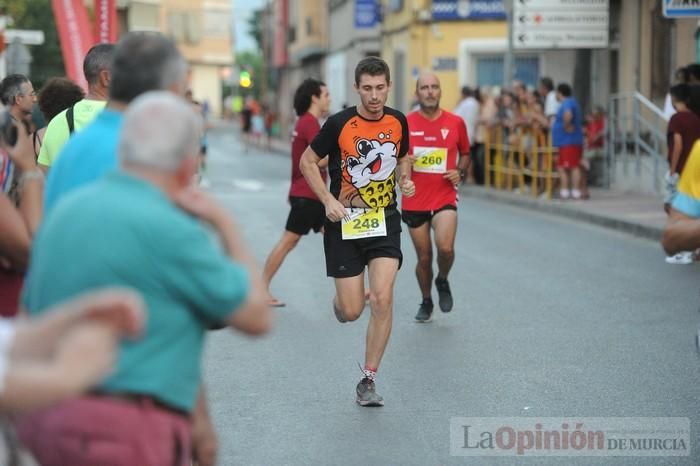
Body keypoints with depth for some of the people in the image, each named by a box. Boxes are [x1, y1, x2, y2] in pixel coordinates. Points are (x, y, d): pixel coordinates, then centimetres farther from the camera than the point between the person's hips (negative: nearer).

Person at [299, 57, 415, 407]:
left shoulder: (398, 121, 0)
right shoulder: (339, 124, -12)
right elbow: (307, 161, -1)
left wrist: (405, 180, -1)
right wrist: (328, 201, -12)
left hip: (384, 220, 2)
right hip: (344, 222, -2)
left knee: (382, 299, -13)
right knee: (351, 311, -3)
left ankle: (368, 379, 0)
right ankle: (340, 299, 38)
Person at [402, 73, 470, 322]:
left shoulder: (456, 123, 0)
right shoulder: (405, 123, -2)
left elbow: (465, 155, 15)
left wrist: (460, 173, -5)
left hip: (445, 198, -1)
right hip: (414, 202, 1)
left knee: (445, 248, -22)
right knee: (424, 258, 9)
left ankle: (443, 281, 11)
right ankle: (426, 302, 33)